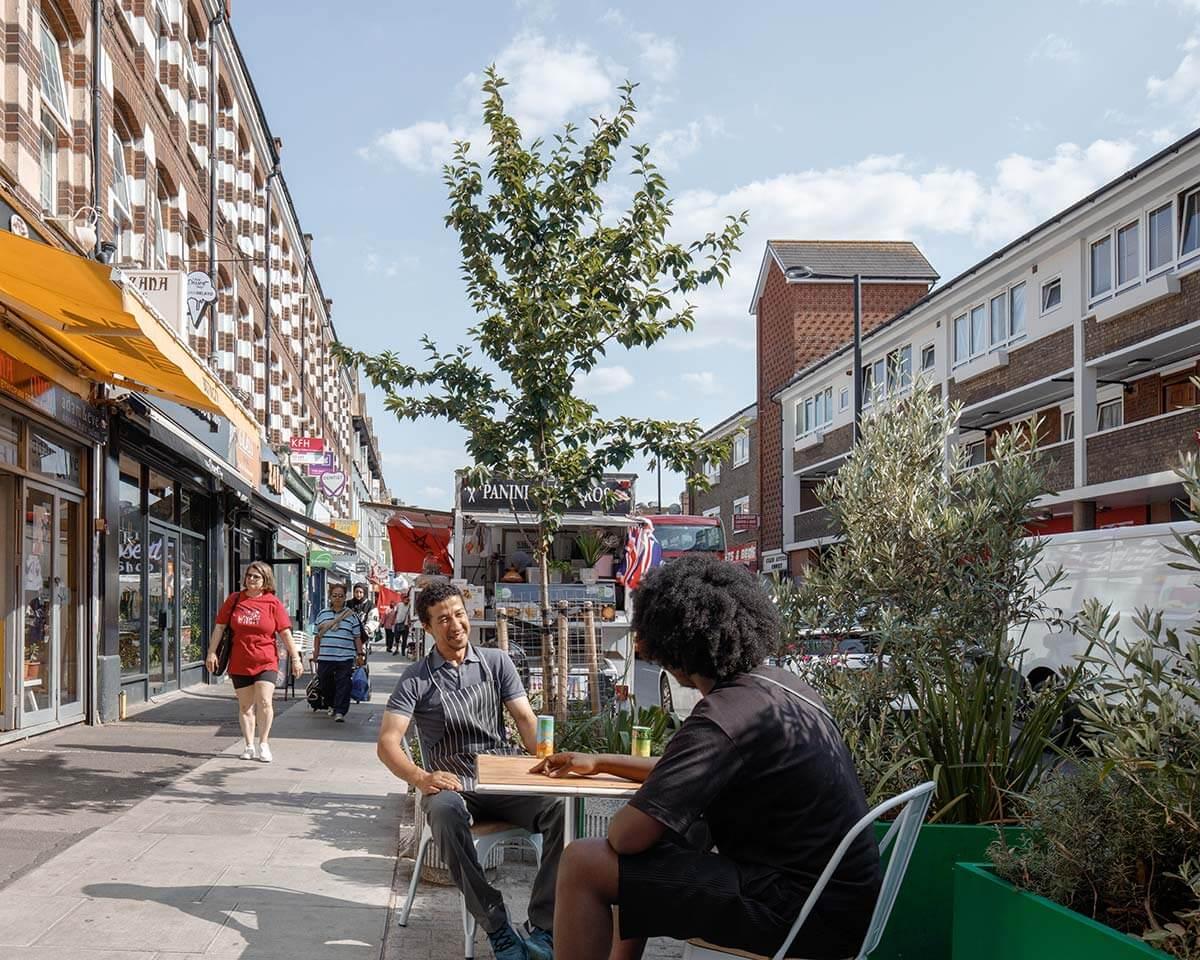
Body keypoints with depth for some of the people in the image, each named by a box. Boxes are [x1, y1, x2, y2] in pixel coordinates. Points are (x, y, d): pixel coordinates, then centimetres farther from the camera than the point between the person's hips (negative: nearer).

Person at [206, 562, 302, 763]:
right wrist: (211, 652, 3)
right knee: (245, 706, 9)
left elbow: (285, 633, 0)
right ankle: (249, 746, 19)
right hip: (239, 663, 2)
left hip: (266, 662, -2)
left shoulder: (273, 603, -1)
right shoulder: (234, 600, 5)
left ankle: (263, 743, 4)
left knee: (264, 702, -12)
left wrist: (295, 658, -1)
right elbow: (219, 627, 9)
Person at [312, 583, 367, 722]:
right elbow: (317, 636, 14)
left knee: (343, 685, -8)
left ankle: (340, 712, -6)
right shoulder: (322, 614, 11)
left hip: (345, 658, -3)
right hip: (325, 658, 3)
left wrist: (360, 654, 2)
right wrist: (315, 653, 10)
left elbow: (357, 637, 6)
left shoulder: (351, 615, 6)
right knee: (325, 684, 10)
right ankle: (332, 705, 32)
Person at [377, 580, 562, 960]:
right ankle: (498, 927, -29)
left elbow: (525, 718, 5)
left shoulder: (496, 662, 11)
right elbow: (388, 742, -6)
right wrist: (420, 778, -27)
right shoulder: (416, 679, 4)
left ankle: (543, 926, -21)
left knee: (561, 806, -28)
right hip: (452, 786, -2)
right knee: (444, 814, -38)